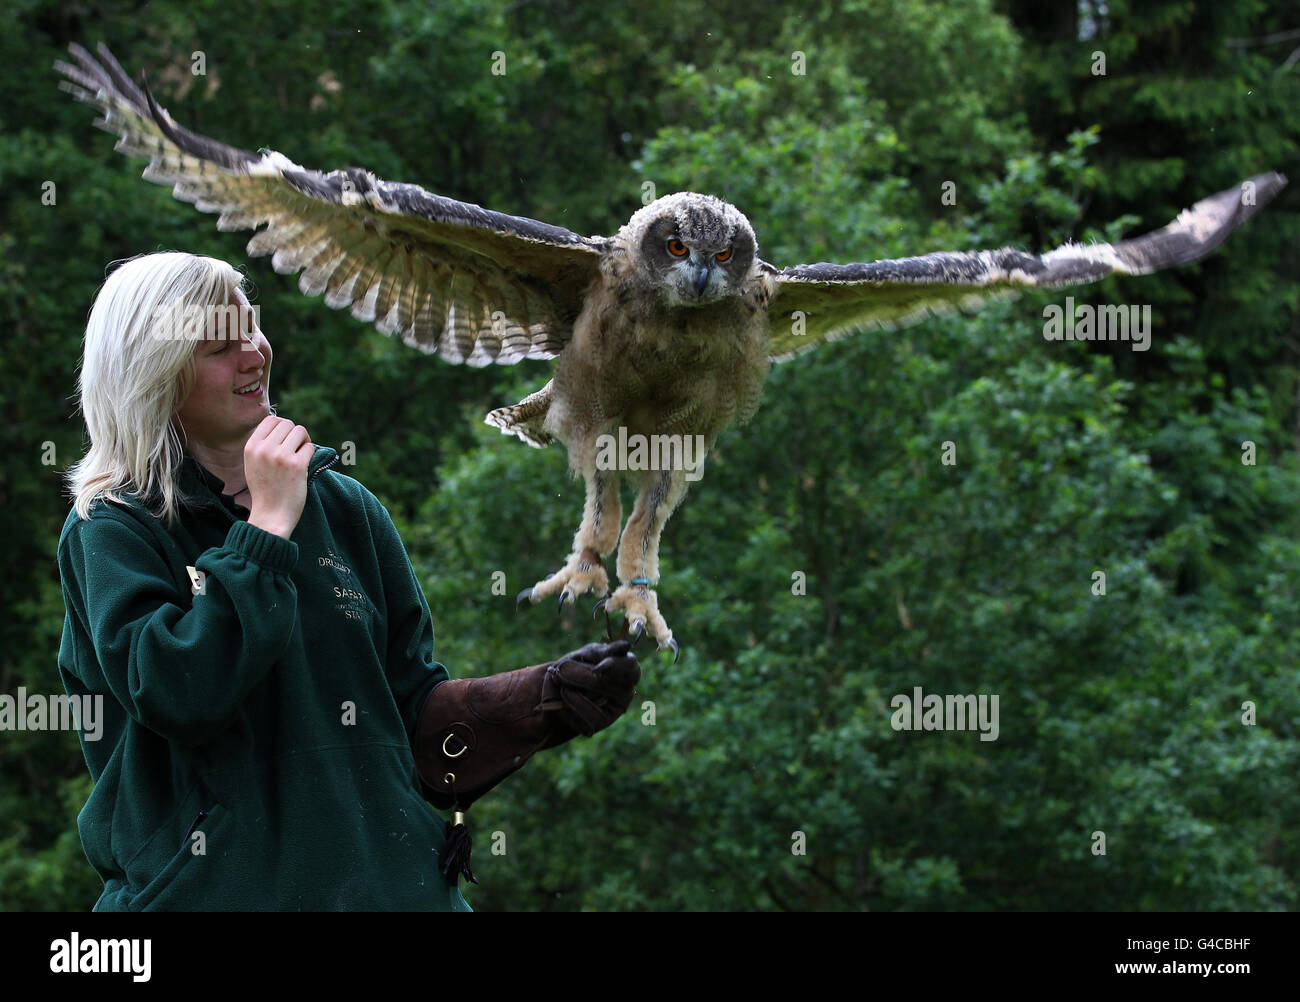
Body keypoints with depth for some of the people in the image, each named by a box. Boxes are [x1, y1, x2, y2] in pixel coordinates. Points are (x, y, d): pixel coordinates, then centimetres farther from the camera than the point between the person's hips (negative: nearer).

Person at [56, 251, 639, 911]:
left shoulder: (343, 507, 10)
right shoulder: (111, 530, -5)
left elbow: (413, 708, 11)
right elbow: (174, 696, -21)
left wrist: (549, 696, -5)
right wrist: (269, 525, -14)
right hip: (208, 887, -5)